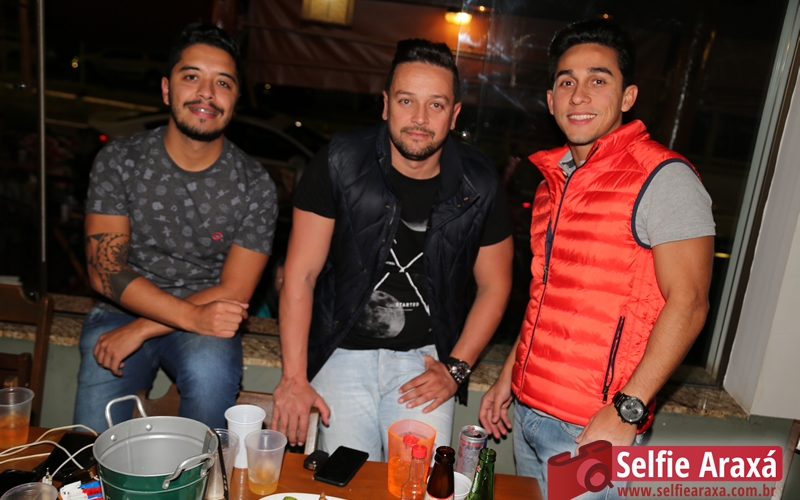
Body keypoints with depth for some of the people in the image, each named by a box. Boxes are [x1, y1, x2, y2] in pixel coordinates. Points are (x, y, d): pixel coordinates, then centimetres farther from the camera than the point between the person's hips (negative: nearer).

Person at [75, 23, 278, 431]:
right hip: (121, 310, 1)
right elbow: (105, 270, -11)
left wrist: (140, 330, -18)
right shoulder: (118, 161, -5)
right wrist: (192, 316, -25)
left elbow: (233, 294, -10)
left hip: (205, 321, 0)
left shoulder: (254, 185, -8)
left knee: (211, 372, -31)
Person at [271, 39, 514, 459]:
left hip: (425, 357, 1)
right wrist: (294, 377, -11)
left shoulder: (480, 186, -6)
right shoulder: (340, 163, -10)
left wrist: (456, 368, -2)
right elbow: (300, 275, -8)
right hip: (343, 350, 0)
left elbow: (494, 285, 6)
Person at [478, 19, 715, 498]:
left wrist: (626, 410, -20)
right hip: (527, 406, 7)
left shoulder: (662, 178, -11)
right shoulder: (556, 176, 11)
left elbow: (688, 302, -16)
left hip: (592, 426, -7)